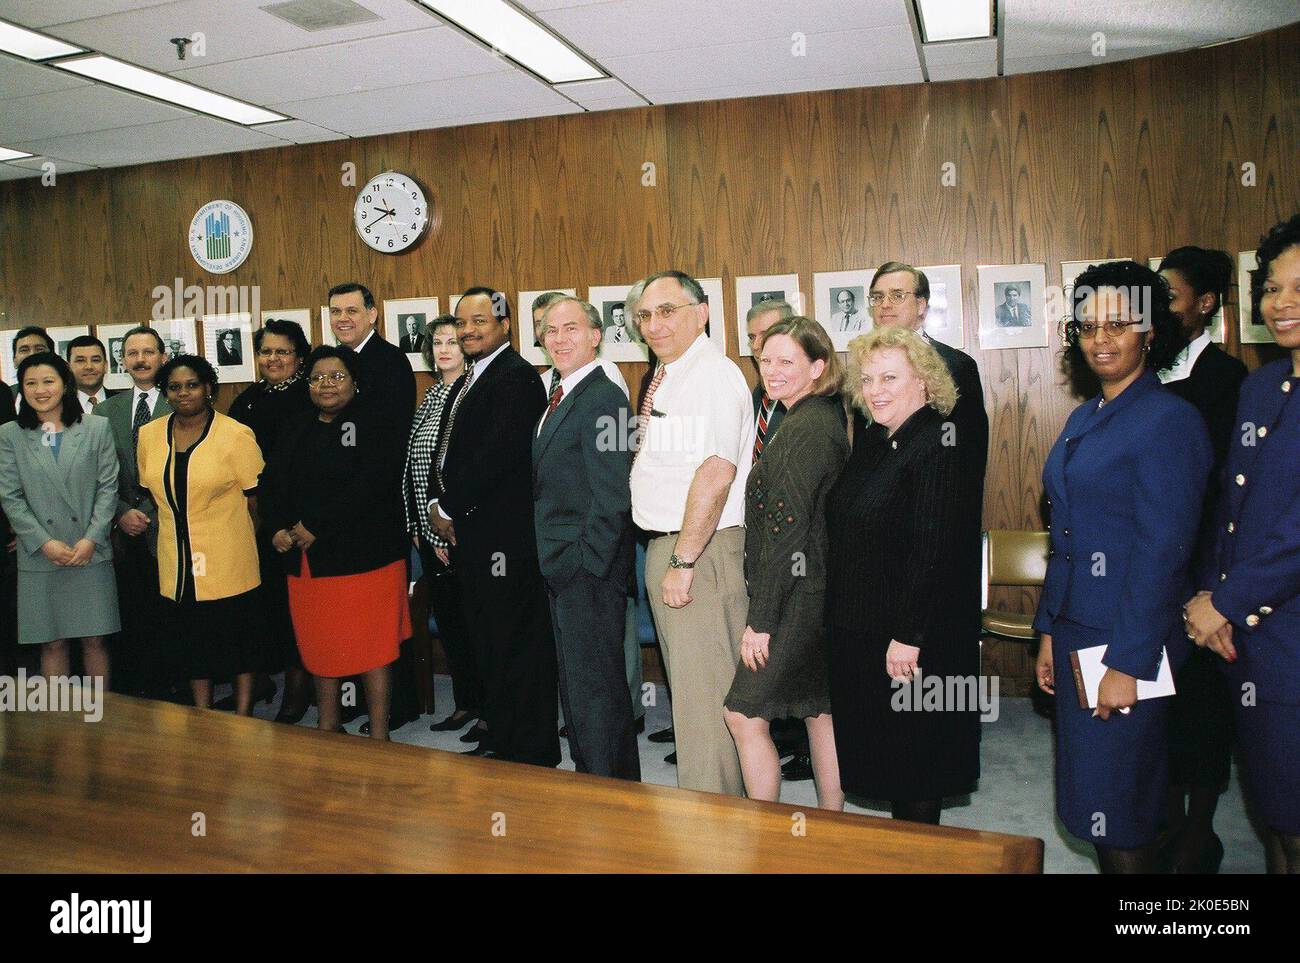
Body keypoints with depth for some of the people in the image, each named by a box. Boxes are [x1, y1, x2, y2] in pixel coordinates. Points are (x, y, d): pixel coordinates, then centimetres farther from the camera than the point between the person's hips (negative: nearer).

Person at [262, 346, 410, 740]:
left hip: (364, 555, -6)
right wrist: (280, 529, -7)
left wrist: (315, 527, -17)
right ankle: (328, 730, 25)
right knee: (321, 647, 12)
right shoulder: (296, 431, 17)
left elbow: (371, 484, -16)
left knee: (371, 647, -1)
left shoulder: (374, 423, -3)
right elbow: (272, 484, 12)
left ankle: (378, 737, 9)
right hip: (306, 559, 6)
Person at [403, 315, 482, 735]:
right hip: (428, 528, 8)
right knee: (445, 614, 13)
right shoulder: (430, 397, 13)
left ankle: (486, 706, 15)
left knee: (468, 617, 1)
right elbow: (413, 465, 14)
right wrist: (417, 525, 9)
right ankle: (465, 704, 25)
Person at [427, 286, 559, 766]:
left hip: (504, 532, -10)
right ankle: (498, 735, 28)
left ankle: (530, 752, 9)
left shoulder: (516, 375, -11)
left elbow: (498, 453, -20)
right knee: (486, 638, 16)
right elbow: (446, 451, 18)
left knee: (515, 641, -2)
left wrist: (450, 507, -12)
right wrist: (437, 502, 2)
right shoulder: (470, 381, 19)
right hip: (469, 530, 10)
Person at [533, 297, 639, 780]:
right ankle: (591, 777, 35)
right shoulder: (560, 397, 14)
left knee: (594, 688, 1)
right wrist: (555, 561, 10)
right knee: (575, 685, 19)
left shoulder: (602, 399, -16)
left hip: (588, 574, -9)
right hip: (564, 571, 10)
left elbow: (611, 498, -21)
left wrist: (586, 564, -18)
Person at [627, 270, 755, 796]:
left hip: (701, 553, -10)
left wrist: (683, 561, -23)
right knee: (685, 684, 19)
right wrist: (667, 557, 14)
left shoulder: (713, 375, -15)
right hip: (665, 546, 10)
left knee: (705, 692, -3)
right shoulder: (666, 377, 16)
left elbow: (716, 474, -24)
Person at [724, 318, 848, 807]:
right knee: (820, 712, 16)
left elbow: (788, 530, -21)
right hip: (817, 591, 10)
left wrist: (761, 619, -18)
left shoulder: (807, 428, -18)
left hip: (798, 597, -10)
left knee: (744, 714, -2)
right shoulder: (823, 419, 12)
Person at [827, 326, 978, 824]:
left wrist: (909, 636, -23)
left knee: (914, 763, 7)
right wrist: (838, 619, 12)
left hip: (910, 637, -8)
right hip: (857, 628, 8)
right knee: (876, 749, 17)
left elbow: (932, 550, -22)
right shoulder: (870, 442, 10)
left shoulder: (936, 445, -16)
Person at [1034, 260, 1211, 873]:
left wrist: (1128, 663, -19)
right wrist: (1049, 631, 11)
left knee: (1116, 803, 4)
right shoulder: (1083, 419, 11)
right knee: (1090, 796, 17)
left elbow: (1163, 551, -18)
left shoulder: (1169, 420, -13)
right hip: (1076, 629, 8)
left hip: (1130, 640, -8)